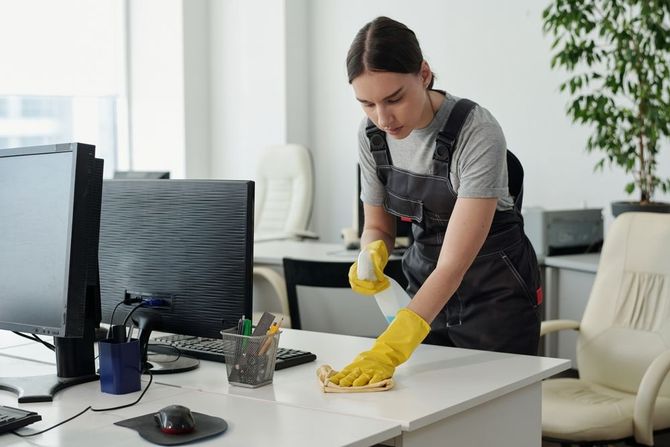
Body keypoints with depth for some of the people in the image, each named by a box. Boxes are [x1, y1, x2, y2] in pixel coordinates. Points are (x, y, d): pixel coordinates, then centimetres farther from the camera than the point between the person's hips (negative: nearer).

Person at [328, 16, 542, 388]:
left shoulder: (477, 133, -27)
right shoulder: (372, 134, -9)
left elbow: (455, 263, -33)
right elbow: (377, 227, 4)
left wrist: (391, 348, -43)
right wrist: (373, 256, -21)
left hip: (496, 295, -5)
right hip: (426, 288, 5)